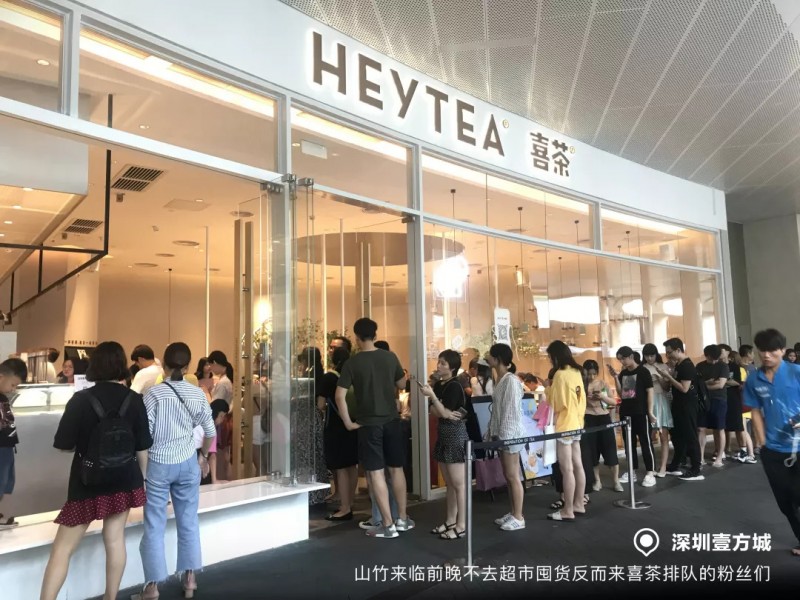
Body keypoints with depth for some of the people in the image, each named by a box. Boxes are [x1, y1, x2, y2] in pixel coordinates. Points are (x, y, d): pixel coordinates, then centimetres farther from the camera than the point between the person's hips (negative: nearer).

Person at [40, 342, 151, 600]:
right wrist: (142, 479, 11)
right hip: (124, 479, 3)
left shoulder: (81, 399, -13)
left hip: (88, 482, -2)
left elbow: (64, 446, -8)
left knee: (63, 547, 8)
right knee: (115, 539, 14)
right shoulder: (134, 400, -7)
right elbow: (142, 448, -2)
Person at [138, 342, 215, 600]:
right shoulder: (197, 394, -2)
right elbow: (211, 432, 6)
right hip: (188, 463, 3)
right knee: (188, 522, 14)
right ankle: (189, 578, 23)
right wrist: (204, 456, 22)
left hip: (158, 464, -3)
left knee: (154, 526, 7)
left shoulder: (154, 393, -12)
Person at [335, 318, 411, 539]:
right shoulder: (390, 357, 0)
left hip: (369, 423, -4)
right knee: (397, 469, 14)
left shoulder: (352, 363, -9)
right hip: (392, 421, 4)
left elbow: (340, 396, -14)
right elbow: (402, 384, 13)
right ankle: (403, 519, 23)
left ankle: (388, 525, 6)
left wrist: (348, 422, -5)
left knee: (375, 472, 3)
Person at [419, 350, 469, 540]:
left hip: (456, 435, -9)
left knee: (458, 483, -2)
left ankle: (461, 525, 4)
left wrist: (431, 395, -21)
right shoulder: (438, 385, 10)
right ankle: (450, 521, 24)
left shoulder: (454, 386, -14)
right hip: (443, 435, 9)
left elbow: (445, 413, -16)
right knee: (449, 483, 15)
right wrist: (448, 413, -15)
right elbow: (436, 411, 4)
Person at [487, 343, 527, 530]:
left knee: (513, 476, -1)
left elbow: (512, 411, -19)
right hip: (501, 433, 9)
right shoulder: (500, 379, 11)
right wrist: (490, 431, 15)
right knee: (508, 476, 15)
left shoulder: (511, 380, -17)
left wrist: (506, 436, -19)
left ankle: (518, 517, 8)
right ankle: (513, 512, 24)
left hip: (510, 434, -9)